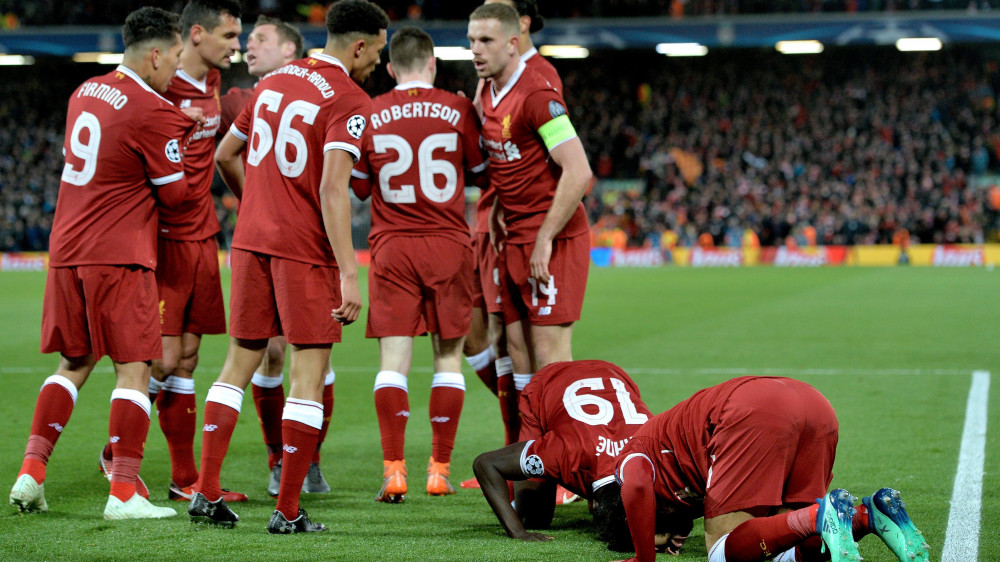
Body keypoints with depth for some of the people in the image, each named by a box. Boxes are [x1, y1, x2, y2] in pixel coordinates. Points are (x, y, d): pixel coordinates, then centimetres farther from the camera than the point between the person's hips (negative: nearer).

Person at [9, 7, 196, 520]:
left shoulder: (86, 92, 12)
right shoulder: (152, 113, -13)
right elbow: (173, 193, -6)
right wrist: (181, 144, 14)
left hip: (66, 249, 8)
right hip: (119, 257, -8)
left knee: (74, 362, 17)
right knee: (133, 368, -2)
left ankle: (31, 471, 9)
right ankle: (124, 492, -4)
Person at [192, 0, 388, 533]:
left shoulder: (274, 80, 13)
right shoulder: (349, 101, -10)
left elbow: (224, 155, 20)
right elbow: (333, 189, -21)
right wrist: (349, 275, -22)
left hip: (251, 240, 7)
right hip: (305, 248, -7)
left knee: (240, 361, 14)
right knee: (309, 371, 0)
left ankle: (206, 491, 13)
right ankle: (287, 511, 0)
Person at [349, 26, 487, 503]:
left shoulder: (370, 115, -1)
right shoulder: (458, 110, -2)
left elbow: (360, 185, 7)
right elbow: (480, 170, 11)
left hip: (392, 248, 0)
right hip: (448, 246, 0)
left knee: (393, 359, 0)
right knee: (448, 356, 9)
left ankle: (393, 469, -8)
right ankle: (439, 468, 11)